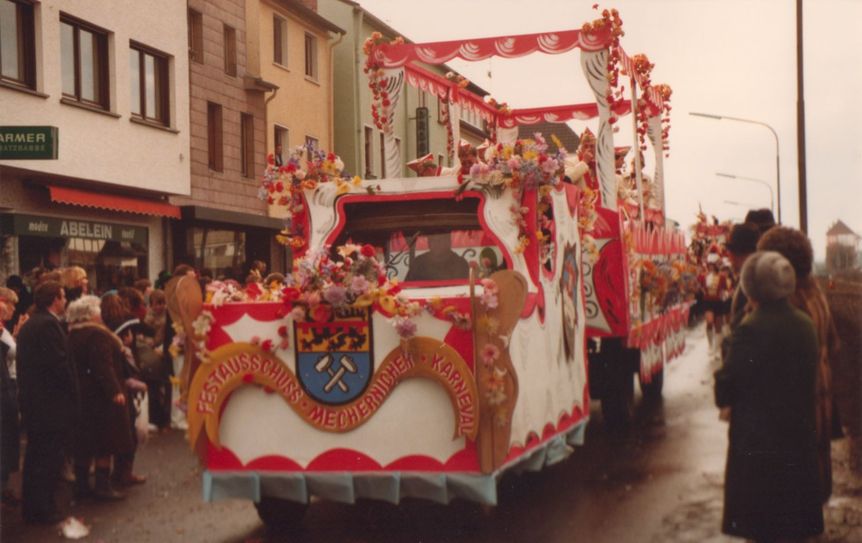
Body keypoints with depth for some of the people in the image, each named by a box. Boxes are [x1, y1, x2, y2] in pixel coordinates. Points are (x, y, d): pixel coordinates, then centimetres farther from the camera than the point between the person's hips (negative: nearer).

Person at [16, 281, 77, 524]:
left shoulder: (28, 325, 13)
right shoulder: (49, 325, -18)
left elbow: (24, 364, 15)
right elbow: (60, 364, -21)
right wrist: (73, 394, -9)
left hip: (31, 401, 10)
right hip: (52, 403, -9)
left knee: (36, 455, 16)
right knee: (52, 457, -1)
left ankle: (31, 507, 23)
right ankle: (44, 509, 4)